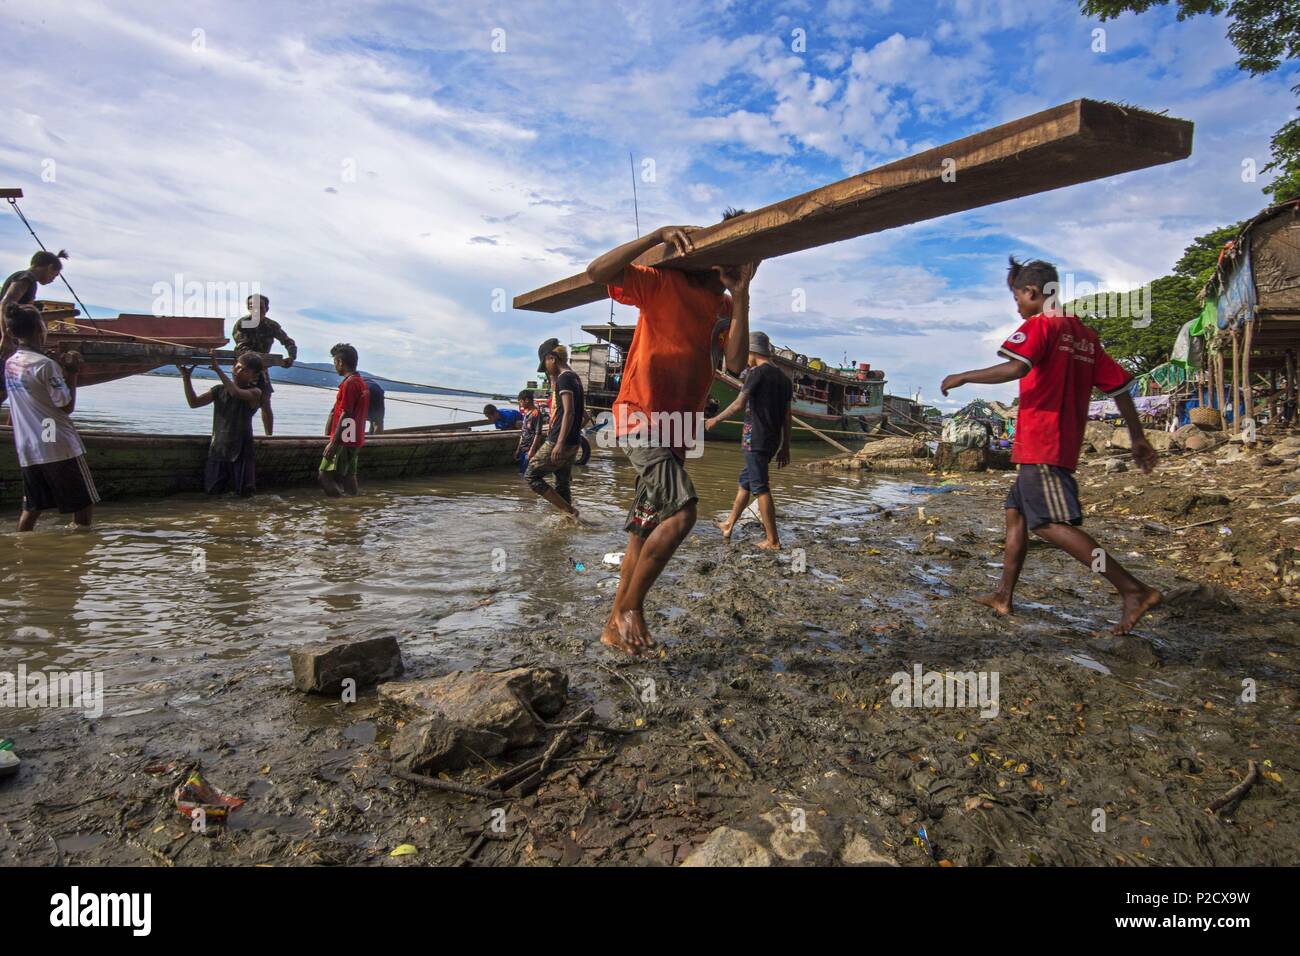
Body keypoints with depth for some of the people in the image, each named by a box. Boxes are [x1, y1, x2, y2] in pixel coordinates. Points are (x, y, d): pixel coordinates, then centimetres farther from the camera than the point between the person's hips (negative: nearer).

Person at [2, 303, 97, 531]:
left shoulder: (10, 363, 9)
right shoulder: (45, 365, -14)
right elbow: (67, 406, -10)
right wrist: (72, 373, -3)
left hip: (27, 450, 8)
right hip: (59, 447, -8)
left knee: (31, 507, 14)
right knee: (85, 503, 2)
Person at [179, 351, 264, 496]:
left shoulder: (255, 393, -7)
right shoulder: (218, 390, 8)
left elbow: (236, 392, -27)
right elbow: (194, 402, -2)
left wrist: (217, 369, -25)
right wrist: (186, 377, -12)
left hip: (242, 451, -3)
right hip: (218, 450, 4)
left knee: (244, 493, -6)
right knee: (213, 491, -1)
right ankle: (228, 482, 30)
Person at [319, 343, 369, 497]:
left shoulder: (349, 384, -14)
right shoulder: (362, 383, 15)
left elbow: (345, 415, -19)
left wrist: (333, 442, -18)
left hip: (344, 441, -9)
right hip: (356, 440, 9)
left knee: (326, 476, -6)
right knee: (348, 477, 10)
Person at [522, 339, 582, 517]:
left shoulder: (564, 378, -13)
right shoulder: (574, 377, 17)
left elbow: (569, 412, -24)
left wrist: (559, 444, -28)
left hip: (558, 443, -10)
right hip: (573, 443, 10)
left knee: (531, 475, -1)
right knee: (563, 485, 14)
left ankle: (569, 511, -7)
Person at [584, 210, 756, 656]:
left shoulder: (725, 304, 13)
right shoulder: (663, 282, -5)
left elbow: (736, 364, -2)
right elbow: (597, 272, -18)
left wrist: (741, 294, -5)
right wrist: (656, 237, -24)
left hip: (676, 427, 8)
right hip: (642, 416, -8)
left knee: (647, 529, 10)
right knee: (681, 512, -22)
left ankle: (616, 624, 22)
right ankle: (630, 607, -4)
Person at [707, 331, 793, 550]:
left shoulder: (757, 372, -8)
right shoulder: (784, 378, 14)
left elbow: (739, 404, -12)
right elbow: (786, 416, 14)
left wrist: (715, 420, 2)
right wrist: (785, 447, 17)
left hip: (755, 439, -8)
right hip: (773, 441, 8)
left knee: (760, 487, -5)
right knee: (745, 480, 19)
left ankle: (773, 541, -4)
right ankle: (728, 526, 30)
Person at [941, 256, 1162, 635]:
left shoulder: (1039, 324, -6)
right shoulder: (1085, 335, 18)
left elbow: (1015, 368, -25)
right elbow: (1120, 387, 18)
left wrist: (963, 377, -12)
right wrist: (1138, 438, 23)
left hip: (1041, 443, -10)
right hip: (1065, 444, 10)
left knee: (1052, 523, -14)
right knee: (1016, 513, 16)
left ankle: (1134, 590, -18)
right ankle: (1003, 596, 21)